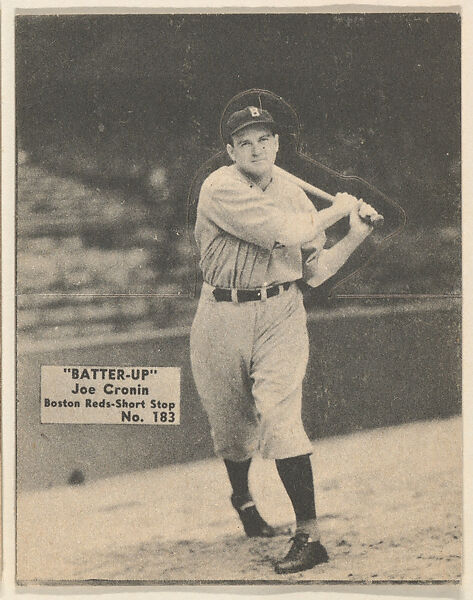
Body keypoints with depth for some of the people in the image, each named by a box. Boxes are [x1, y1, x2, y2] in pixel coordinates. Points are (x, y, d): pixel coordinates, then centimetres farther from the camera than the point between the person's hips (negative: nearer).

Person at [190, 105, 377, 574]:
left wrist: (354, 237, -6)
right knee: (230, 419, 13)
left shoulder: (295, 197, 6)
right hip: (222, 318, -1)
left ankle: (309, 536, -16)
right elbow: (286, 232, -22)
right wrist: (336, 210, -8)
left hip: (281, 314, 1)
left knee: (277, 414, -17)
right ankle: (241, 496, 46)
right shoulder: (220, 188, -11)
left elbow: (315, 271, 6)